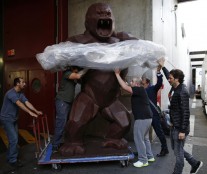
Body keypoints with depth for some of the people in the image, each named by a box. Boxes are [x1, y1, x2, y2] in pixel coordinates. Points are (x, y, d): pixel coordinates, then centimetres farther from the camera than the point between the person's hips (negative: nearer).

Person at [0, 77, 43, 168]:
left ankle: (10, 157, 29)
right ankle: (13, 160, 5)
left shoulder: (21, 94, 3)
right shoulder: (11, 93, -23)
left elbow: (27, 103, -7)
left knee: (14, 139, 13)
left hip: (13, 119, 8)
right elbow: (19, 104, -35)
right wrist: (30, 112, -42)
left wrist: (36, 111, -19)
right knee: (14, 139, -9)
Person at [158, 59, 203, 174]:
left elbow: (185, 112, -22)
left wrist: (183, 131, -22)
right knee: (176, 149, 22)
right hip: (174, 126, 10)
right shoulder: (174, 88, 5)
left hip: (180, 128, -10)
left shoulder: (182, 92, -21)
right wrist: (163, 66, 34)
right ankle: (195, 163, 39)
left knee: (178, 153, 5)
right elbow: (169, 76, 26)